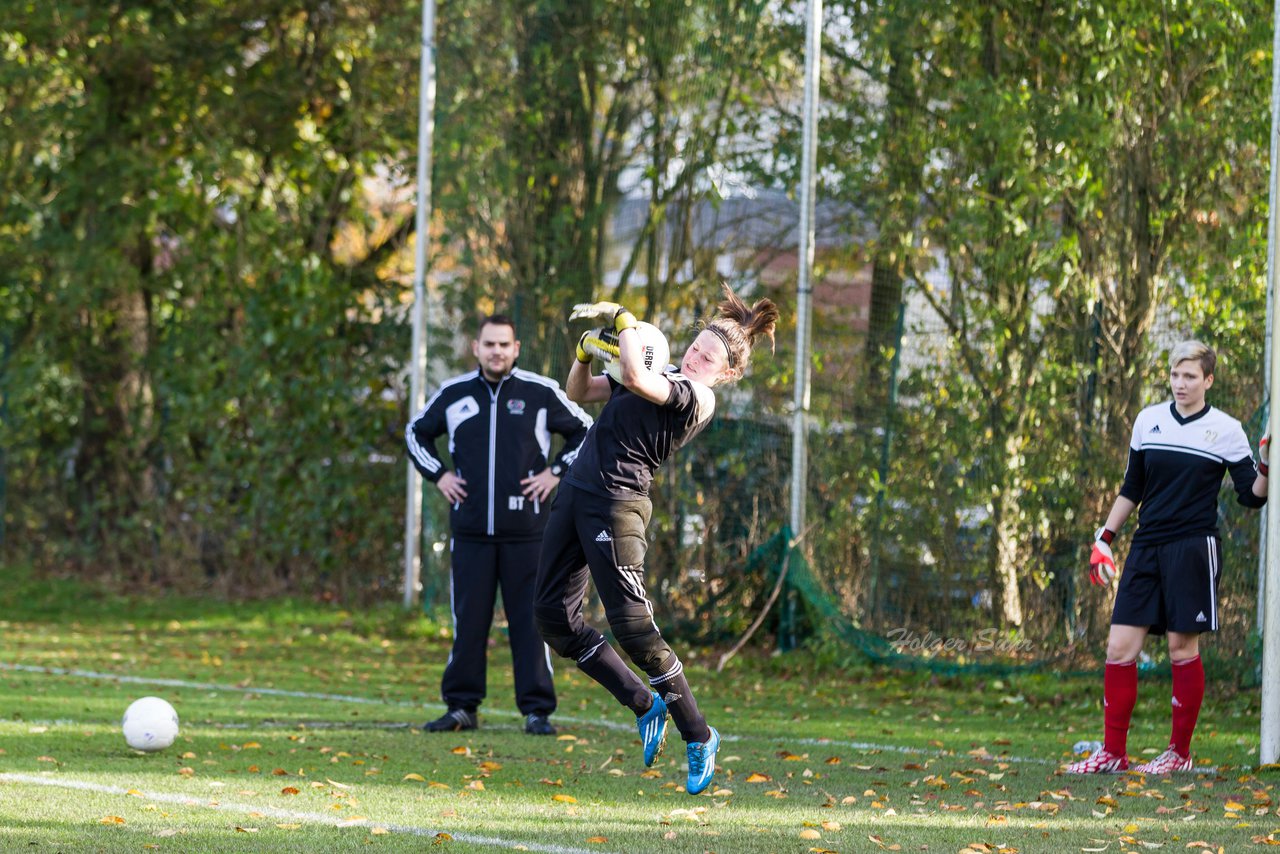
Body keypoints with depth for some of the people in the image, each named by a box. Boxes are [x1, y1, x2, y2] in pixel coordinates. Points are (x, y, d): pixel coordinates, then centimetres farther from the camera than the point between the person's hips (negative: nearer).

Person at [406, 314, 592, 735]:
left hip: (525, 530, -2)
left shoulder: (541, 392, 1)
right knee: (468, 621, 4)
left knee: (530, 621, -2)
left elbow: (585, 431, 11)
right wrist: (438, 475, 10)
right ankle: (461, 706, 11)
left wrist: (557, 473, 1)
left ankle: (537, 710, 2)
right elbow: (417, 433, 23)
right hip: (470, 528, 2)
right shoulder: (453, 393, 7)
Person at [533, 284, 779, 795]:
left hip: (616, 504, -9)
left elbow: (635, 379, -29)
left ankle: (698, 736, 2)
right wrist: (587, 352, 6)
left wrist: (623, 319, -15)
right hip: (577, 493, 9)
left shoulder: (697, 398, -10)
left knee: (632, 627, -12)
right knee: (553, 617, 4)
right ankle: (645, 705, 15)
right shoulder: (664, 376, 19)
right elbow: (578, 393, 26)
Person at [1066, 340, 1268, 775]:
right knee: (1120, 646, -2)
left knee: (1182, 648, -3)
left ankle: (1180, 752, 8)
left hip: (1194, 547, -4)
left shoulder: (1226, 430, -1)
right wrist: (1104, 538, 15)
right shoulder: (1149, 420, 10)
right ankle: (1113, 753, 3)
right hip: (1146, 548, 4)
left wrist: (1265, 466, -20)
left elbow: (1251, 496, 0)